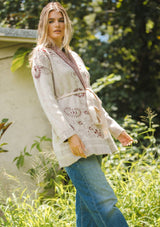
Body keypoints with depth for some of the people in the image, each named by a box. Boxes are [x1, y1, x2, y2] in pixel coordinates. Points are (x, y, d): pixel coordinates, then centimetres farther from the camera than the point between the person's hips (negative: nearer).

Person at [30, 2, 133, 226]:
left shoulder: (73, 56, 22)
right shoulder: (42, 56, 1)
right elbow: (48, 100, -9)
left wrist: (114, 128, 24)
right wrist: (69, 135, -20)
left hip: (92, 135, 7)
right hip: (73, 137, -7)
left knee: (88, 204, 5)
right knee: (103, 200, -15)